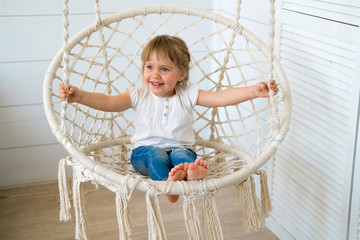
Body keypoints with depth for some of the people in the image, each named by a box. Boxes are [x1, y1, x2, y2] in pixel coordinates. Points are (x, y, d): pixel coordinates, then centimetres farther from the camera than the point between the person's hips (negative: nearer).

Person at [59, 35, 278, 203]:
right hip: (145, 151, 0)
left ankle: (191, 174, -66)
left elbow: (220, 97, -6)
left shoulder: (187, 95, 3)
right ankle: (167, 181, -62)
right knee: (155, 154, -34)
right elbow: (109, 103, -7)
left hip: (181, 148, 0)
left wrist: (253, 91, -19)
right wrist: (80, 96, -24)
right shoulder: (139, 96, 5)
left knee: (183, 155, -34)